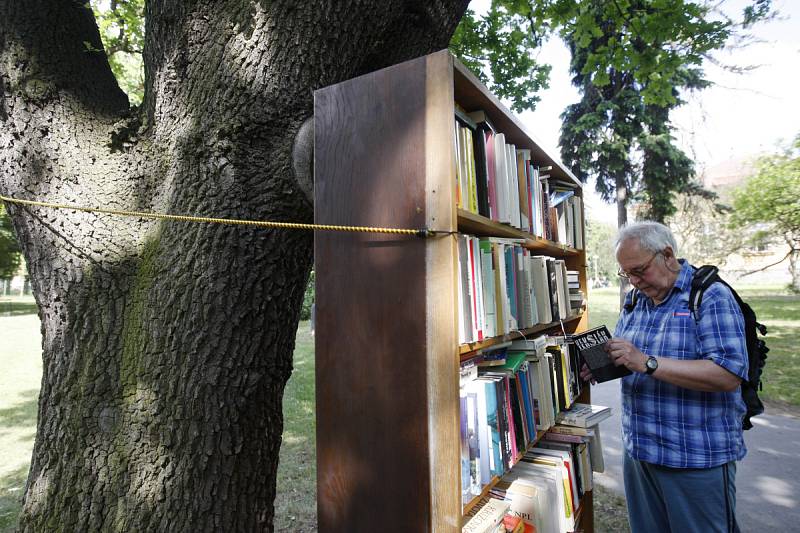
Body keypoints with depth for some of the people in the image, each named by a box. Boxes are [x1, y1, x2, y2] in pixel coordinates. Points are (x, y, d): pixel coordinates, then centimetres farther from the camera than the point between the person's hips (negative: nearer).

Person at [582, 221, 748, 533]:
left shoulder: (712, 297, -13)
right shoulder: (634, 300, 8)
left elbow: (729, 375, -23)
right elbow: (624, 357, 16)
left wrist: (647, 363, -29)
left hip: (697, 460, -6)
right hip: (638, 450, 7)